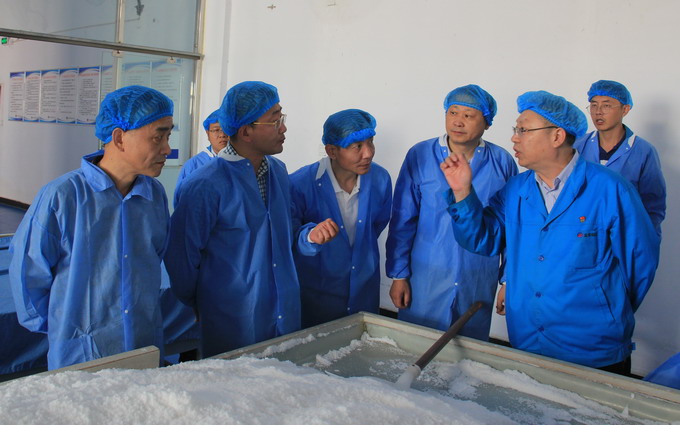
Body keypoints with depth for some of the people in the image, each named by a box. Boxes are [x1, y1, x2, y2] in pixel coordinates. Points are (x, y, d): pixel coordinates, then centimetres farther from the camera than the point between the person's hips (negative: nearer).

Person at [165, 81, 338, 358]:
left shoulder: (278, 172, 5)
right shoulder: (205, 186, -18)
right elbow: (181, 259, -10)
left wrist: (310, 236, -5)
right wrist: (197, 309, 1)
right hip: (231, 325, -6)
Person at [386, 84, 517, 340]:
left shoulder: (502, 162, -1)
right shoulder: (420, 156, -4)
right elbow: (402, 221, -1)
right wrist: (398, 275, -2)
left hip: (479, 285, 1)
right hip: (426, 279, -1)